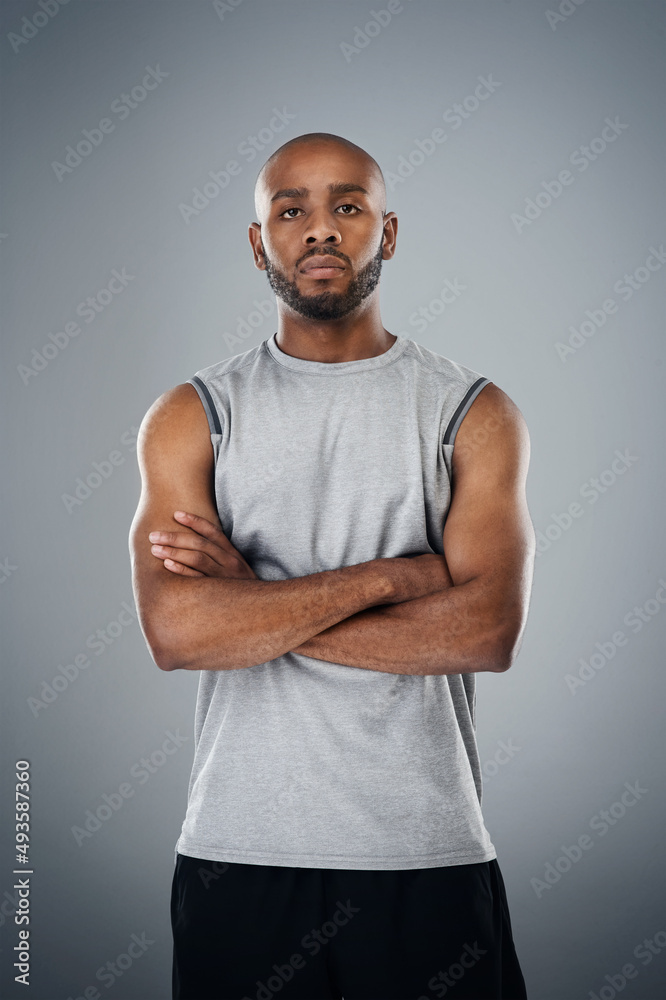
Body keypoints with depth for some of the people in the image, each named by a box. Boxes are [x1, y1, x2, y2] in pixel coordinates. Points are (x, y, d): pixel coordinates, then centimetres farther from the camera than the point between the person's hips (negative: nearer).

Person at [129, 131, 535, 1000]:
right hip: (239, 854, 1)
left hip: (427, 856, 0)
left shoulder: (474, 413, 2)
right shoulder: (191, 418, 3)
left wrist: (252, 599, -12)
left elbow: (488, 630, -12)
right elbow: (175, 630, -12)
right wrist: (388, 576, -15)